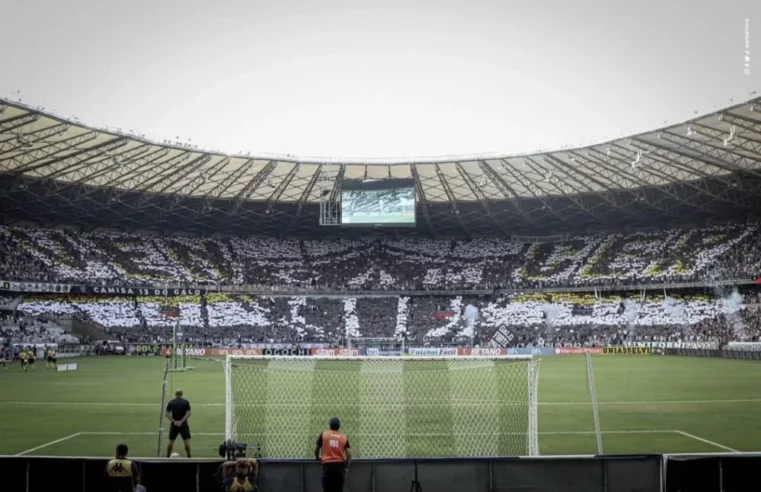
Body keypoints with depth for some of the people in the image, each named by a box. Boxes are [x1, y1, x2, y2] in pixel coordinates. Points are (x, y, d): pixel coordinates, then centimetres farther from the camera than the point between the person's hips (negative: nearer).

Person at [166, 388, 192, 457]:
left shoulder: (171, 402, 2)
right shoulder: (186, 402, -2)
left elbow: (167, 414, -4)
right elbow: (188, 413, -12)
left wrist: (174, 421, -11)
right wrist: (182, 421, -15)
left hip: (174, 424, 2)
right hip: (183, 424, -1)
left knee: (171, 441, 11)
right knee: (187, 441, 2)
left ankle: (167, 456, 16)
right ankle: (189, 456, 0)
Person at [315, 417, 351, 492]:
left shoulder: (323, 435, 5)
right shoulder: (344, 438, 7)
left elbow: (316, 450, 13)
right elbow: (349, 454, 0)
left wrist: (318, 457, 34)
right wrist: (346, 467, 10)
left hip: (327, 465, -1)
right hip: (340, 465, 1)